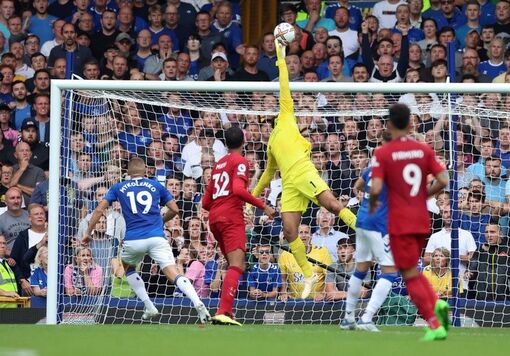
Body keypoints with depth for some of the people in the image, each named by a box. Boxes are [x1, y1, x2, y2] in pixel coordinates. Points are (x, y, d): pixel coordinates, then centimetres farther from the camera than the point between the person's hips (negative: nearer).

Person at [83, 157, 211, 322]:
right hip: (157, 238, 0)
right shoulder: (156, 186, 16)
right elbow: (174, 209, 17)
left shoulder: (118, 188, 16)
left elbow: (99, 210, 9)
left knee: (128, 268, 30)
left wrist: (88, 232, 18)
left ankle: (149, 308, 19)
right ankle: (198, 303, -33)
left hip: (133, 240, 0)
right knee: (173, 274, -10)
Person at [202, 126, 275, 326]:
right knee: (237, 266, -17)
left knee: (235, 265, 19)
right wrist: (263, 206, -15)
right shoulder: (240, 161, -1)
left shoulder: (219, 164, 22)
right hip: (231, 217, -8)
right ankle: (223, 313, -34)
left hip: (214, 219, 8)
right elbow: (238, 190, -19)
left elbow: (206, 202, 23)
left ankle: (226, 311, 11)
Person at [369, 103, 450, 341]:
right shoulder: (424, 150, 3)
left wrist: (371, 204, 3)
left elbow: (376, 188, -18)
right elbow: (443, 180, -1)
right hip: (422, 221, 5)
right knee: (412, 270, 22)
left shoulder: (382, 154, -9)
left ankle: (434, 324, -7)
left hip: (399, 223, -5)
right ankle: (436, 303, -3)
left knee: (410, 275, 1)